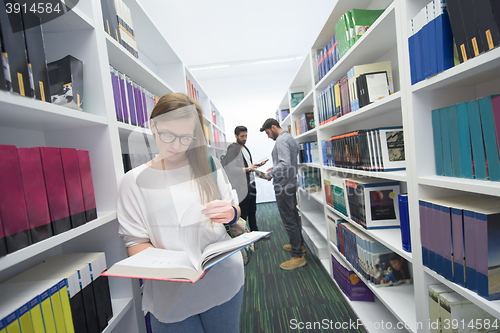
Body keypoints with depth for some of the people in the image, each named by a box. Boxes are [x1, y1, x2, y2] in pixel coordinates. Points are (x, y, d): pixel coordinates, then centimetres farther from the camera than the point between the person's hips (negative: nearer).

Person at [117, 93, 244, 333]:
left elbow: (233, 210, 7)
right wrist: (165, 263, -25)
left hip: (224, 279, 2)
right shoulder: (134, 180, -5)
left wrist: (231, 213, -16)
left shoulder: (209, 165, 0)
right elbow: (135, 241, -6)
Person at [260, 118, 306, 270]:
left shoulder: (281, 140, -18)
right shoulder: (289, 137, 14)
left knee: (289, 221, -2)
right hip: (291, 184, 11)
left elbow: (285, 164, -29)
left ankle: (298, 256, 8)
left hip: (283, 187, -11)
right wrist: (275, 167, 16)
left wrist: (270, 174, -17)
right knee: (293, 216, 22)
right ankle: (299, 244, 38)